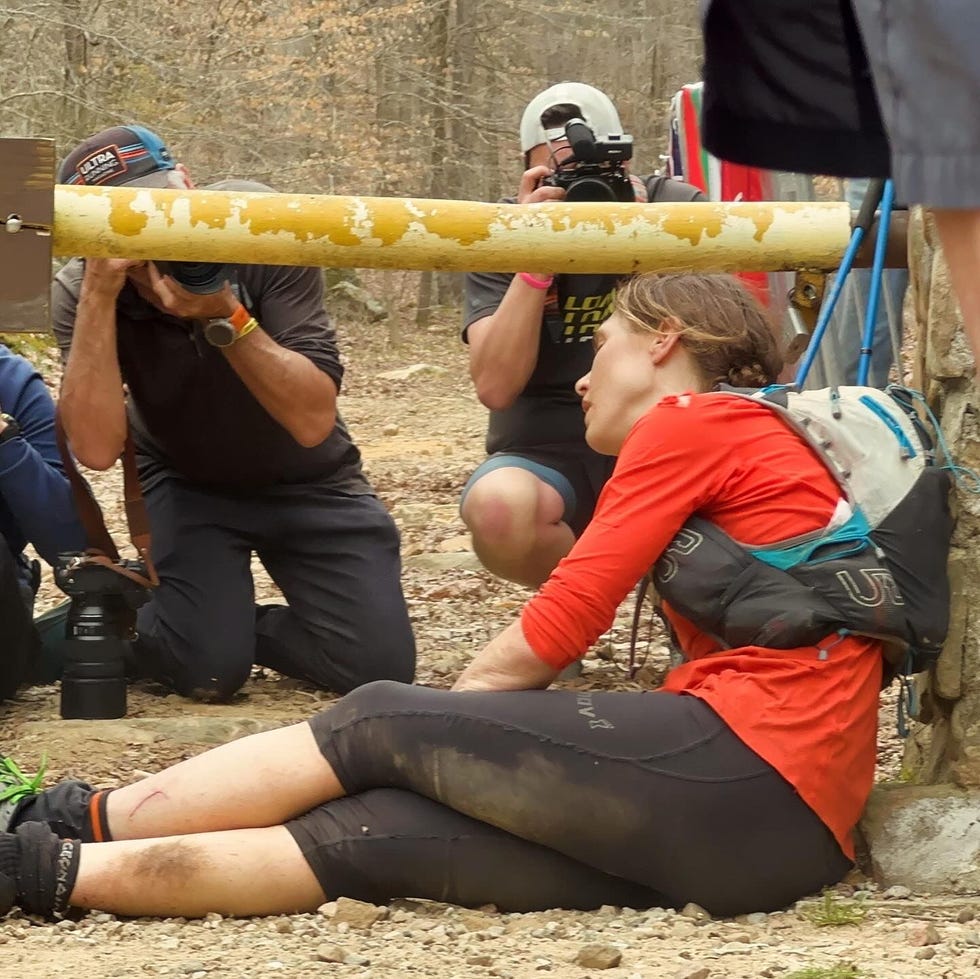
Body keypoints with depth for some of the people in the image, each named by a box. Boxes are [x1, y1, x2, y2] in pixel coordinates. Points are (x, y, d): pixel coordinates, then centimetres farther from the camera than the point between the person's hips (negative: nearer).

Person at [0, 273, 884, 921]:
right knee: (381, 834, 1)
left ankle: (80, 826, 7)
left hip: (741, 772, -7)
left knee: (380, 725, 1)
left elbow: (549, 638, -2)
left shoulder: (692, 421, 3)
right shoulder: (769, 446, 30)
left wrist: (435, 724, 13)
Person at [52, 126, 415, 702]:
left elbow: (313, 422, -33)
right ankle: (128, 623, 13)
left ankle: (235, 623, 14)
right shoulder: (81, 291, -22)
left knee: (381, 668, -13)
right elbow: (97, 448, -36)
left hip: (307, 481, 1)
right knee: (208, 669, -21)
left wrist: (224, 313, -44)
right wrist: (100, 294, -42)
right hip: (189, 484, -1)